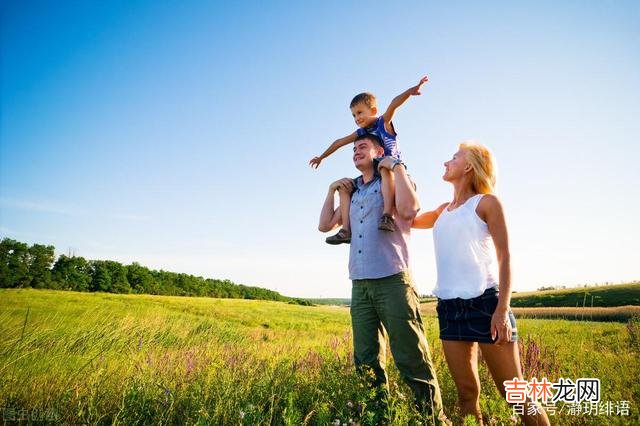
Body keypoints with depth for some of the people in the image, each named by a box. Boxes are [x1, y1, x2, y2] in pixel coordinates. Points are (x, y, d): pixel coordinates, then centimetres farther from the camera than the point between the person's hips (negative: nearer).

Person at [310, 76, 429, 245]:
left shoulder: (384, 122, -2)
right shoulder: (360, 133, 13)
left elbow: (394, 104, -21)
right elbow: (339, 142, 23)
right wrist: (321, 157, 32)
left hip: (393, 169, -7)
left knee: (385, 169, -40)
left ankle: (387, 215, -52)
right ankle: (346, 229, -12)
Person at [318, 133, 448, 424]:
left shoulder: (395, 180, 5)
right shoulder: (352, 192, 21)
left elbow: (409, 209, -17)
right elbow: (325, 225, 22)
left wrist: (397, 166, -9)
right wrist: (332, 190, 16)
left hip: (392, 280, -6)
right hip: (360, 285, 6)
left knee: (411, 360, -5)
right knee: (366, 363, 10)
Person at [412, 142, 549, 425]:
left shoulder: (486, 202, 1)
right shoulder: (443, 211, 18)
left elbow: (504, 257, -4)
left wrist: (503, 308, -15)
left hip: (484, 302, -5)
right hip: (449, 307, 6)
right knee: (466, 392, 9)